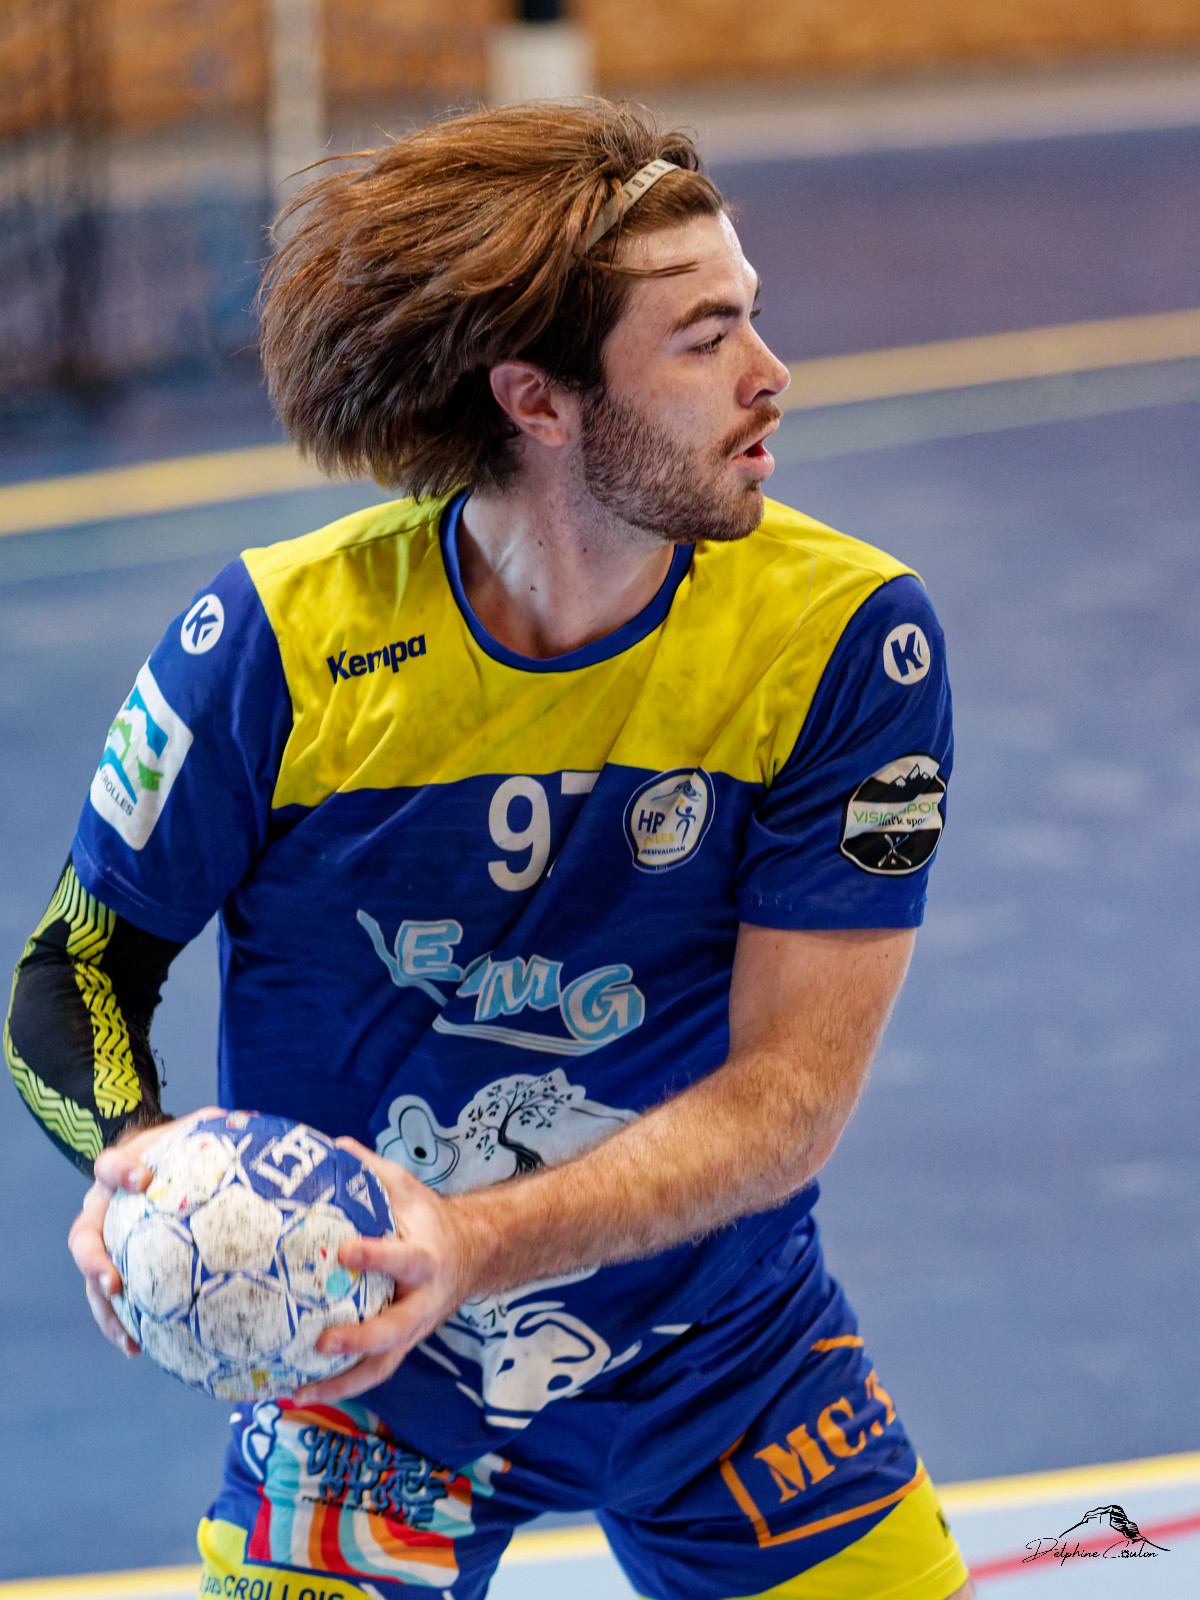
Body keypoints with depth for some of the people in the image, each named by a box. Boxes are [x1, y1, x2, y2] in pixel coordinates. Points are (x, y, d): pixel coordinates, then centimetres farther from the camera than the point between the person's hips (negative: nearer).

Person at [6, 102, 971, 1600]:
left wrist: (475, 1247, -33)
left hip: (725, 1351, 1)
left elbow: (788, 1096, -18)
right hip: (359, 1372, -1)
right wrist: (137, 1155, -30)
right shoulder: (272, 645, -18)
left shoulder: (847, 636, -17)